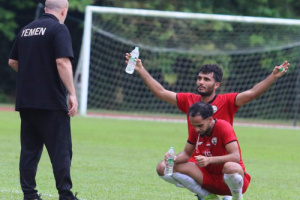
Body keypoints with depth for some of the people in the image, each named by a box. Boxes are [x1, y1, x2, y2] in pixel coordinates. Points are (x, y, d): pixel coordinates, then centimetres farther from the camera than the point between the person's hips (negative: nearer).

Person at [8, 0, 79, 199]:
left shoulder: (26, 30, 13)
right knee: (61, 149, -2)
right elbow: (63, 62, -19)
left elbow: (13, 61, 19)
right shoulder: (59, 29, -8)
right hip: (51, 101, -7)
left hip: (25, 101, 7)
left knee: (29, 149, 9)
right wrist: (72, 93, -18)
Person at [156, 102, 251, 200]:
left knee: (230, 167, -45)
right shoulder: (196, 130, -1)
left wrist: (209, 160, -40)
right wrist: (175, 158, -15)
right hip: (209, 175, 6)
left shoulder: (224, 127, -18)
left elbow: (236, 157, -28)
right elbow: (186, 153, 10)